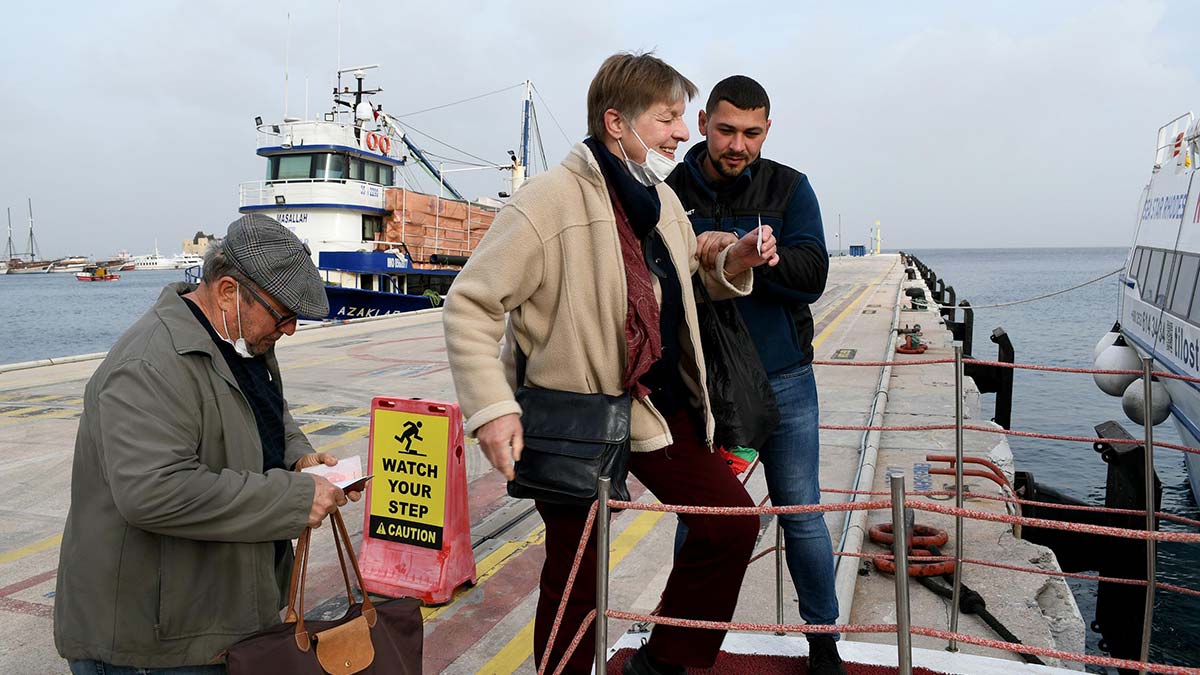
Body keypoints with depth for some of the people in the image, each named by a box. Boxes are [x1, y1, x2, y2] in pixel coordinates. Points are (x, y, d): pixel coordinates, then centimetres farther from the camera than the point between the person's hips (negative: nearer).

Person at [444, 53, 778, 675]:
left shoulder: (660, 197, 7)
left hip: (659, 403, 8)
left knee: (731, 521, 9)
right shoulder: (550, 201, -18)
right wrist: (491, 407, -26)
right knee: (576, 575, 6)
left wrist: (732, 265, 1)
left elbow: (684, 282, 22)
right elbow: (470, 303, -17)